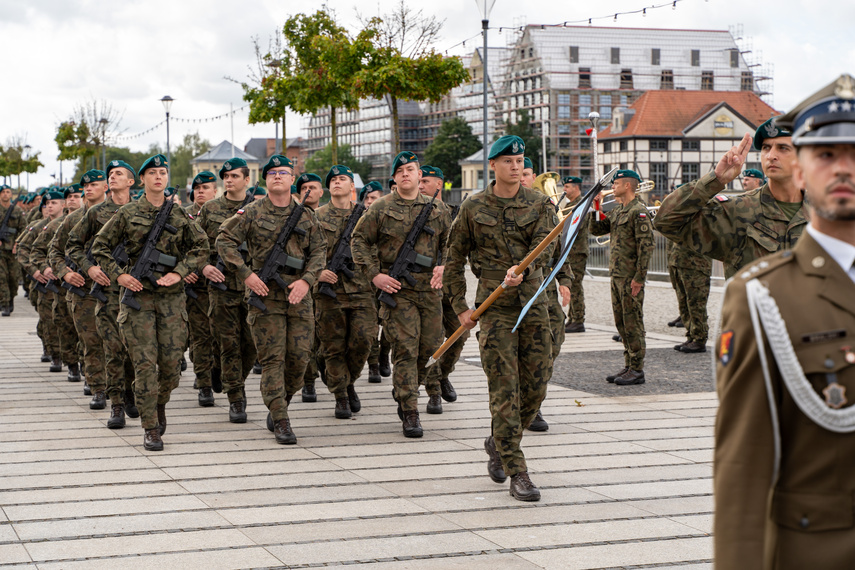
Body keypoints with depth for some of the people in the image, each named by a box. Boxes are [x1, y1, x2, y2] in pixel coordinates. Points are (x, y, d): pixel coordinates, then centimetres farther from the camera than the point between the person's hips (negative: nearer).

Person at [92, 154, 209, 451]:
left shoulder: (179, 214, 9)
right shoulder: (127, 213, 4)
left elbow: (200, 246, 9)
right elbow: (100, 246, 8)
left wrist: (178, 273, -4)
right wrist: (118, 275, -4)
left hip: (171, 296, 2)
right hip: (137, 293, -2)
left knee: (171, 361, 0)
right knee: (145, 362, -6)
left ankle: (160, 403, 31)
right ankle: (151, 429, -1)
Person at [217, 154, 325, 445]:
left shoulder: (306, 215, 10)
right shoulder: (251, 213, 1)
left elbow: (319, 250, 11)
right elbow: (224, 240, 0)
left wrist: (306, 279, -6)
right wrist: (246, 274, -8)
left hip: (299, 294, 3)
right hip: (265, 294, -3)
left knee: (298, 356, 1)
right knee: (272, 358, -4)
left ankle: (278, 406, 23)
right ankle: (281, 421, -1)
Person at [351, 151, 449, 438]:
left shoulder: (434, 208, 11)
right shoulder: (381, 208, 0)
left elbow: (448, 240, 23)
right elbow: (359, 240, 5)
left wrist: (442, 265, 6)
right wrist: (374, 274, -4)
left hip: (430, 288, 4)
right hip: (397, 288, -4)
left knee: (430, 346, 6)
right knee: (405, 348, -8)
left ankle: (403, 390, 31)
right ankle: (410, 413, -4)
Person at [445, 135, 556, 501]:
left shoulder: (540, 205, 5)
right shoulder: (473, 208, 4)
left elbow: (544, 247, -11)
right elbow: (455, 257, 11)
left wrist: (522, 270, -31)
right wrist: (460, 306, 6)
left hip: (533, 302, 2)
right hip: (493, 305, -2)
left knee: (536, 386, 4)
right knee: (505, 389, -8)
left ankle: (498, 443, 30)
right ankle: (517, 473, -5)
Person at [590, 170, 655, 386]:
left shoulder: (639, 212, -13)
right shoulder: (617, 212, 15)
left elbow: (646, 246, -18)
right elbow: (595, 230, 20)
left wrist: (639, 277, -20)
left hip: (631, 277, -9)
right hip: (617, 275, 9)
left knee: (633, 323, -4)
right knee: (621, 323, 13)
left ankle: (637, 371, 1)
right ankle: (629, 366, 20)